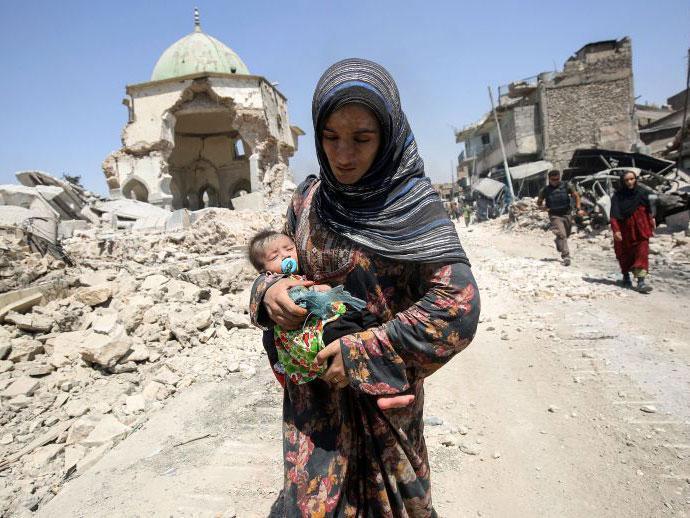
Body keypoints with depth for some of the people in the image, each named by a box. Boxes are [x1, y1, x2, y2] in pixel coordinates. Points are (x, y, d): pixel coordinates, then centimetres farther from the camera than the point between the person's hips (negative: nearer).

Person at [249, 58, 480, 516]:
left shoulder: (414, 204, -16)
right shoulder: (308, 200, -2)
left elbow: (457, 305, -23)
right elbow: (281, 268, 8)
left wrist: (364, 353, -22)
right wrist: (267, 292, -15)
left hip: (383, 393, -2)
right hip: (313, 389, 3)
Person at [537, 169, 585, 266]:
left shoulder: (566, 186, -2)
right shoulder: (545, 190, -5)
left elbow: (576, 196, 6)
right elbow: (538, 203, 8)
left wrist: (578, 209, -4)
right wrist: (543, 208, -14)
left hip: (567, 214, 3)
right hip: (555, 216, -3)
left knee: (566, 235, 17)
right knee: (561, 235, -18)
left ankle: (557, 241, 50)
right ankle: (566, 256, -21)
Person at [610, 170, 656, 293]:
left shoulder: (641, 194, 1)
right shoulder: (618, 196, -7)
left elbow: (648, 212, 13)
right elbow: (614, 215, -14)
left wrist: (652, 224, 19)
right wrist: (615, 230, -24)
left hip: (640, 231, 1)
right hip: (625, 231, -1)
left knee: (642, 254, -10)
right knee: (625, 255, 11)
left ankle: (641, 281, -15)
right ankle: (626, 276, 34)